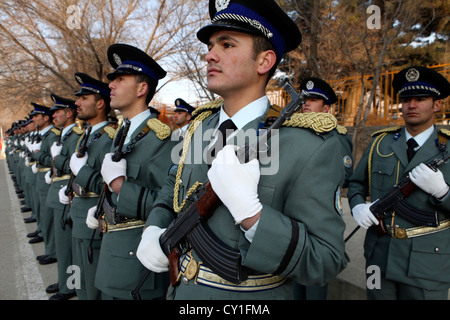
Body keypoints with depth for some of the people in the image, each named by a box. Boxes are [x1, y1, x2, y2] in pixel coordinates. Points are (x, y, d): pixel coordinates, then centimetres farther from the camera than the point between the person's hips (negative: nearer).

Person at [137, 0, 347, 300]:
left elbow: (324, 263, -21)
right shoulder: (199, 126, -3)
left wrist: (249, 211, -34)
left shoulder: (312, 146, -22)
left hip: (250, 298, -5)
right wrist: (153, 229, -4)